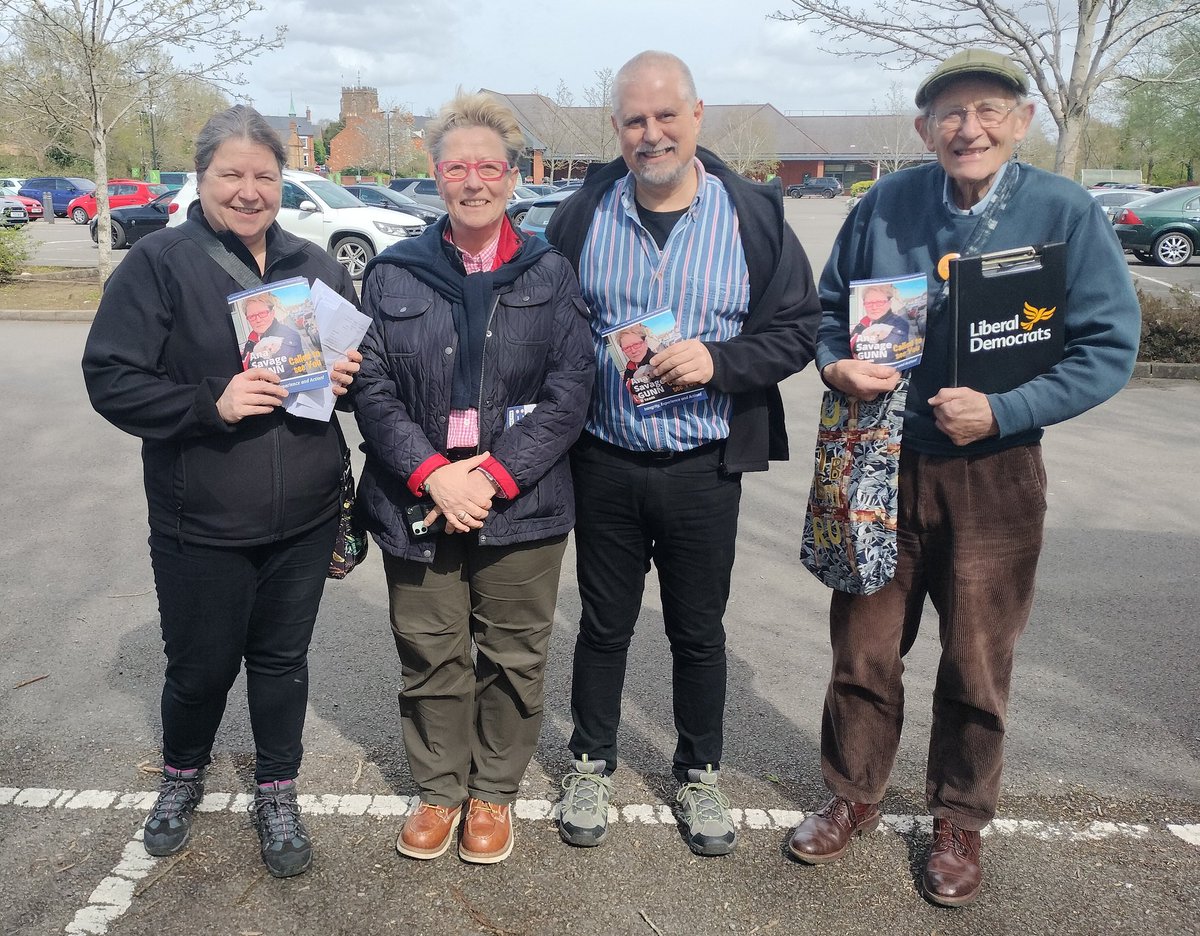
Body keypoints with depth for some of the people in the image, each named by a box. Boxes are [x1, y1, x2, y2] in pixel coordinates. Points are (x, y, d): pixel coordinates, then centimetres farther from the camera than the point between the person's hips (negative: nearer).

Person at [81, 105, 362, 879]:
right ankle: (183, 773, 42)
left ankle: (277, 792, 35)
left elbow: (360, 362, 17)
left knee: (282, 659, 15)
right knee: (201, 664, 12)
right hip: (200, 524, -3)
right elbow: (110, 379, -10)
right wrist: (211, 404, -22)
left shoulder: (318, 267, 6)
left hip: (304, 519, 3)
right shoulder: (159, 263, -6)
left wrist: (345, 376, -6)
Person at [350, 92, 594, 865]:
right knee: (431, 657, 11)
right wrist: (432, 475, -14)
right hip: (420, 503, 1)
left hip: (521, 505, 0)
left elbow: (569, 391, -4)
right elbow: (372, 388, -1)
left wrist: (496, 477, -14)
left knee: (512, 658, 11)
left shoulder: (550, 273, 2)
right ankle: (439, 789, 32)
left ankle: (494, 792, 32)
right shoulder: (394, 273, 3)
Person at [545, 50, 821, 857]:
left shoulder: (754, 215, -3)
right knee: (604, 624, 15)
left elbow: (797, 326, -2)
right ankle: (593, 764, 35)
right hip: (604, 463, 1)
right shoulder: (583, 215, 0)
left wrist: (719, 361, -18)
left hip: (704, 468, 0)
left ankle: (700, 774, 34)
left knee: (699, 630, 14)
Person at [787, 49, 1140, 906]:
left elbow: (1109, 346, -8)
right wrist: (836, 364, -12)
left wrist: (1002, 412, -20)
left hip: (992, 473, -1)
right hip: (881, 464, 2)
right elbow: (828, 304, 10)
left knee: (977, 665, 12)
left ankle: (960, 822, 35)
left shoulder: (1065, 214, -8)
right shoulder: (888, 203, -1)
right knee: (864, 650, 12)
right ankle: (854, 796, 35)